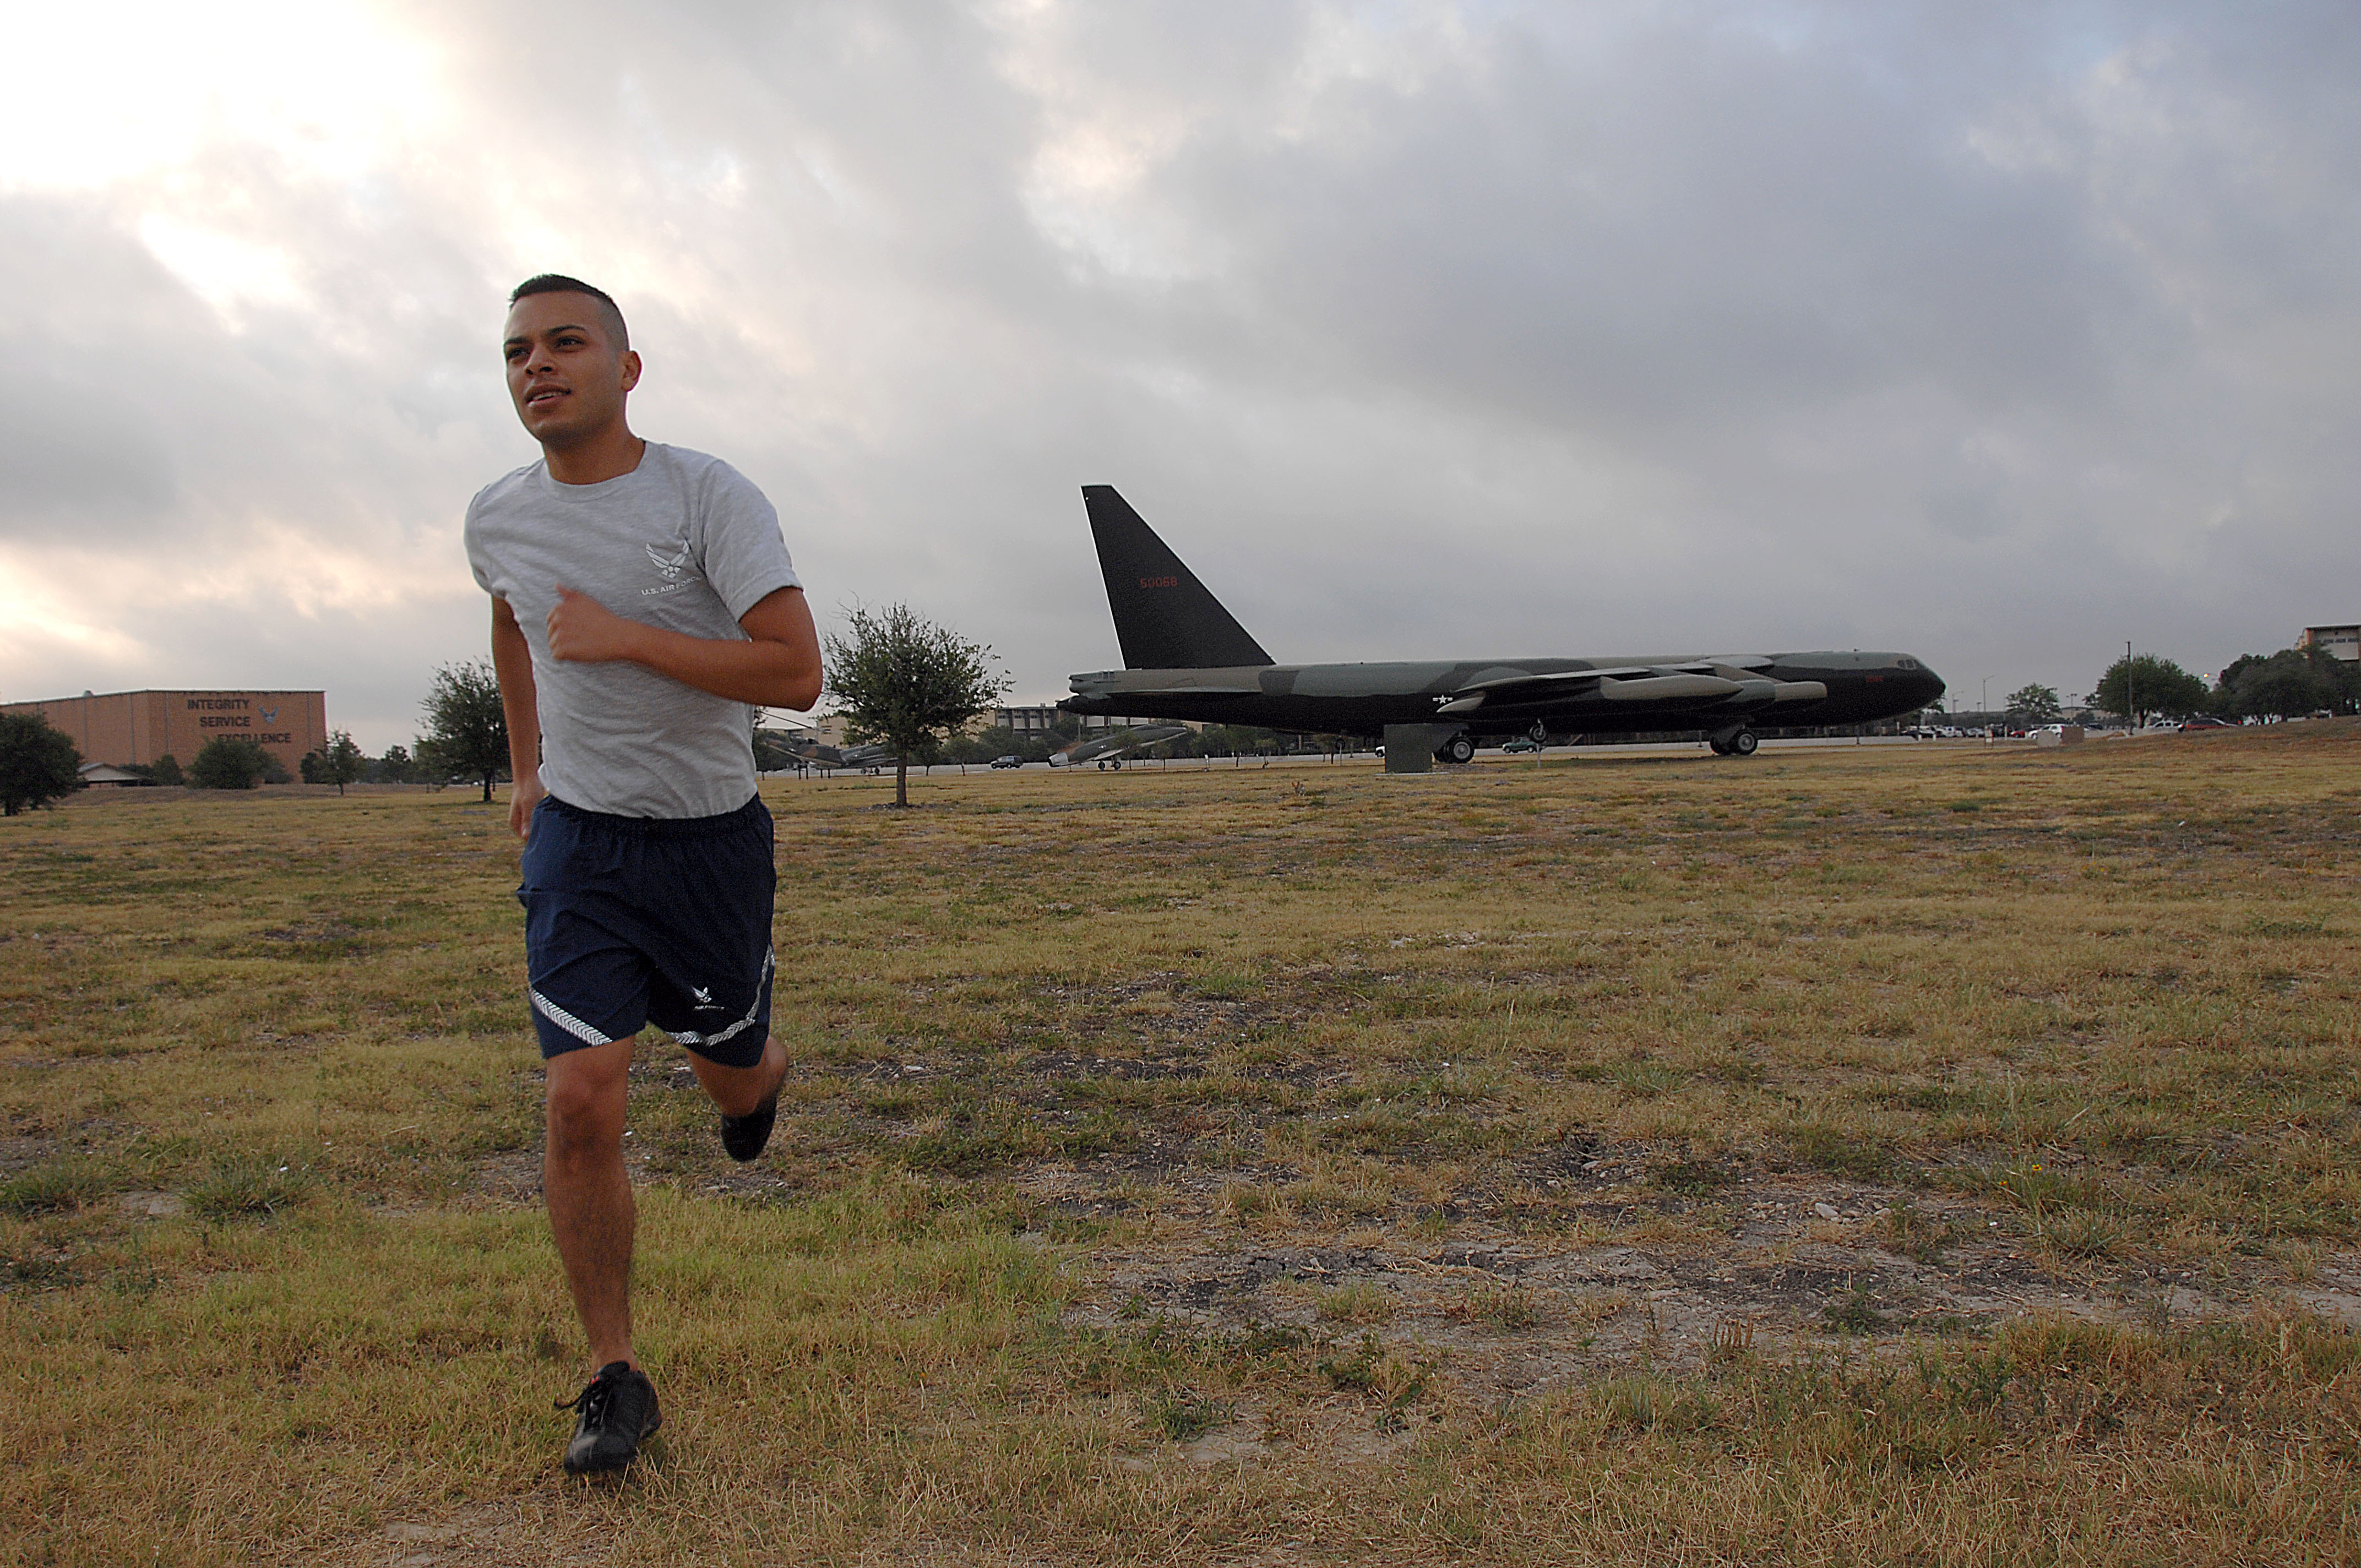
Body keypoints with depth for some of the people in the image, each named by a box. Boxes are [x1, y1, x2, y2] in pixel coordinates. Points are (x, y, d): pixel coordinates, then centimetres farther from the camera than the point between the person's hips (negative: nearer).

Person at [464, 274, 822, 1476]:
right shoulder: (498, 520, 0)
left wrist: (623, 638, -25)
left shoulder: (708, 497, -16)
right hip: (578, 837, 2)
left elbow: (796, 673, -23)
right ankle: (615, 1379, 5)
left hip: (711, 837, -2)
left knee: (731, 1070, 15)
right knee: (581, 1101, -9)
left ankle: (757, 1073, 57)